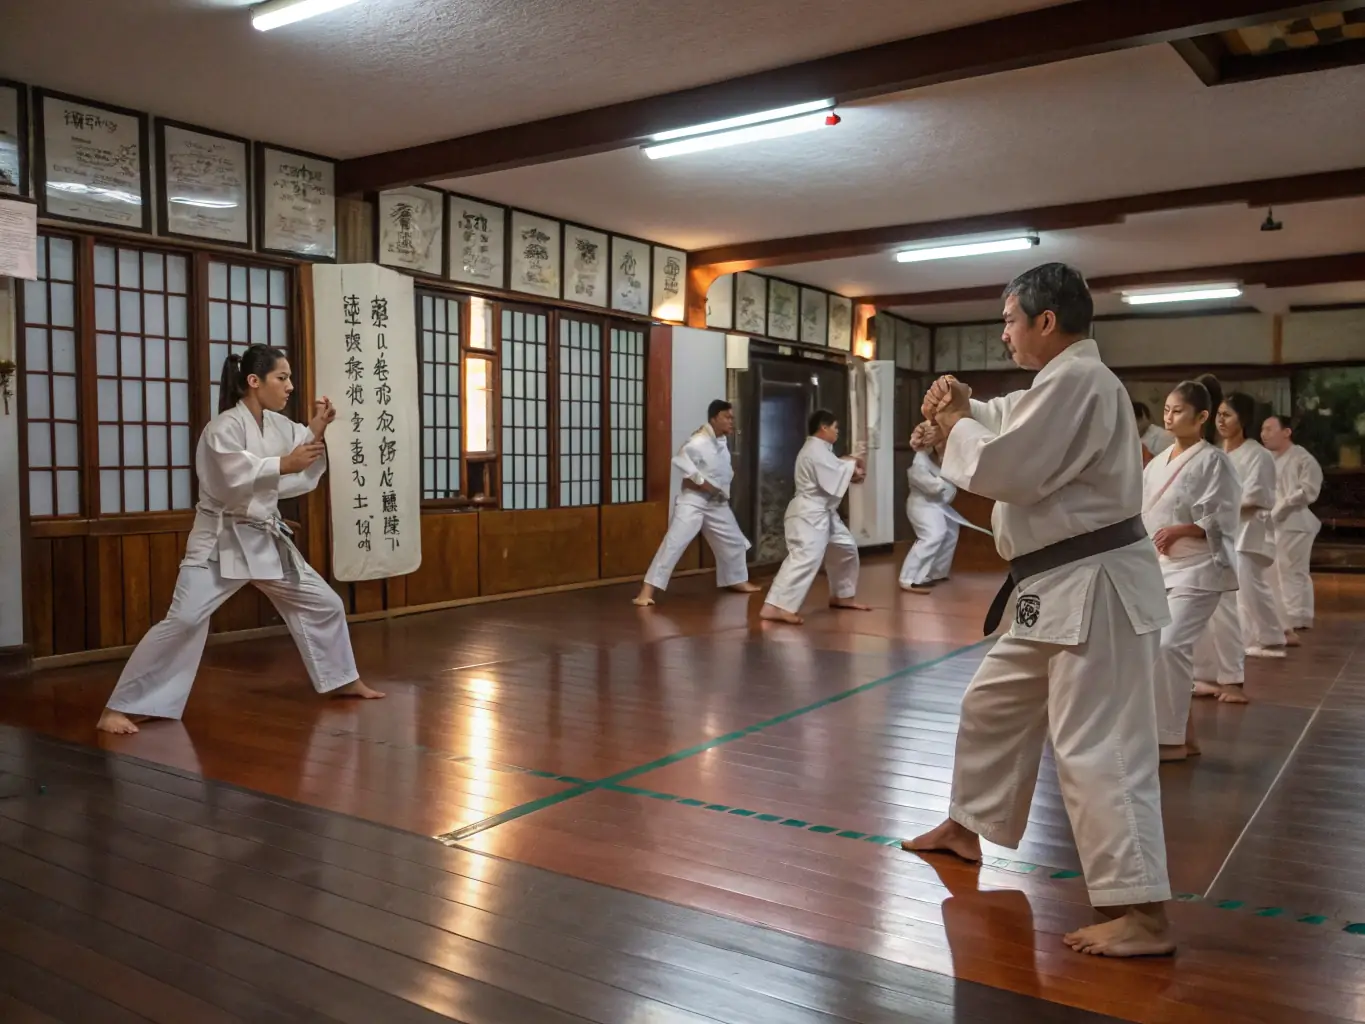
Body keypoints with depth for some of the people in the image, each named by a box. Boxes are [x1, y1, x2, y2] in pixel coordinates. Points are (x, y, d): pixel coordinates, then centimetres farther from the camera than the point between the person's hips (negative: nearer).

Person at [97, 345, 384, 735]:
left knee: (323, 603, 13)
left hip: (266, 538, 8)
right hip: (222, 539, -8)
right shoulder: (224, 427, -16)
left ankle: (343, 680, 32)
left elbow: (302, 478, 6)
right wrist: (284, 464, -24)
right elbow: (234, 480, -28)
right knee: (184, 620, -18)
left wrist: (316, 431, -6)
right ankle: (119, 708, -9)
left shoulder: (279, 425, 6)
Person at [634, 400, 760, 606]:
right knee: (674, 543, -16)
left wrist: (728, 474, 8)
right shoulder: (700, 441, -21)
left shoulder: (721, 440, 8)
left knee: (734, 542, 20)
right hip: (693, 500, -9)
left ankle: (737, 580, 42)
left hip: (717, 502, 9)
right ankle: (647, 590, -14)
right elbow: (680, 459, -34)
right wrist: (700, 481, -29)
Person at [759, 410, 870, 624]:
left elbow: (833, 475, 18)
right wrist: (851, 467, -6)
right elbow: (832, 482, -22)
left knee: (846, 549, 22)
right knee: (804, 558, -24)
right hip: (808, 514, -11)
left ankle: (841, 596, 36)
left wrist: (850, 468, 1)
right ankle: (774, 607, -31)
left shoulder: (820, 449, 19)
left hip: (822, 513, 12)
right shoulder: (815, 451, -17)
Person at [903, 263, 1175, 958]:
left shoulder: (1074, 380, -18)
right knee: (992, 706, 21)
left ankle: (1143, 914, -3)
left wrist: (955, 428, -3)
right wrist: (968, 408, 9)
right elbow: (1020, 426, 27)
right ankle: (966, 828, 38)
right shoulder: (1072, 380, 16)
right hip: (1062, 587, 11)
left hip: (1092, 588, -11)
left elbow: (1006, 468, -21)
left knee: (1096, 745, -10)